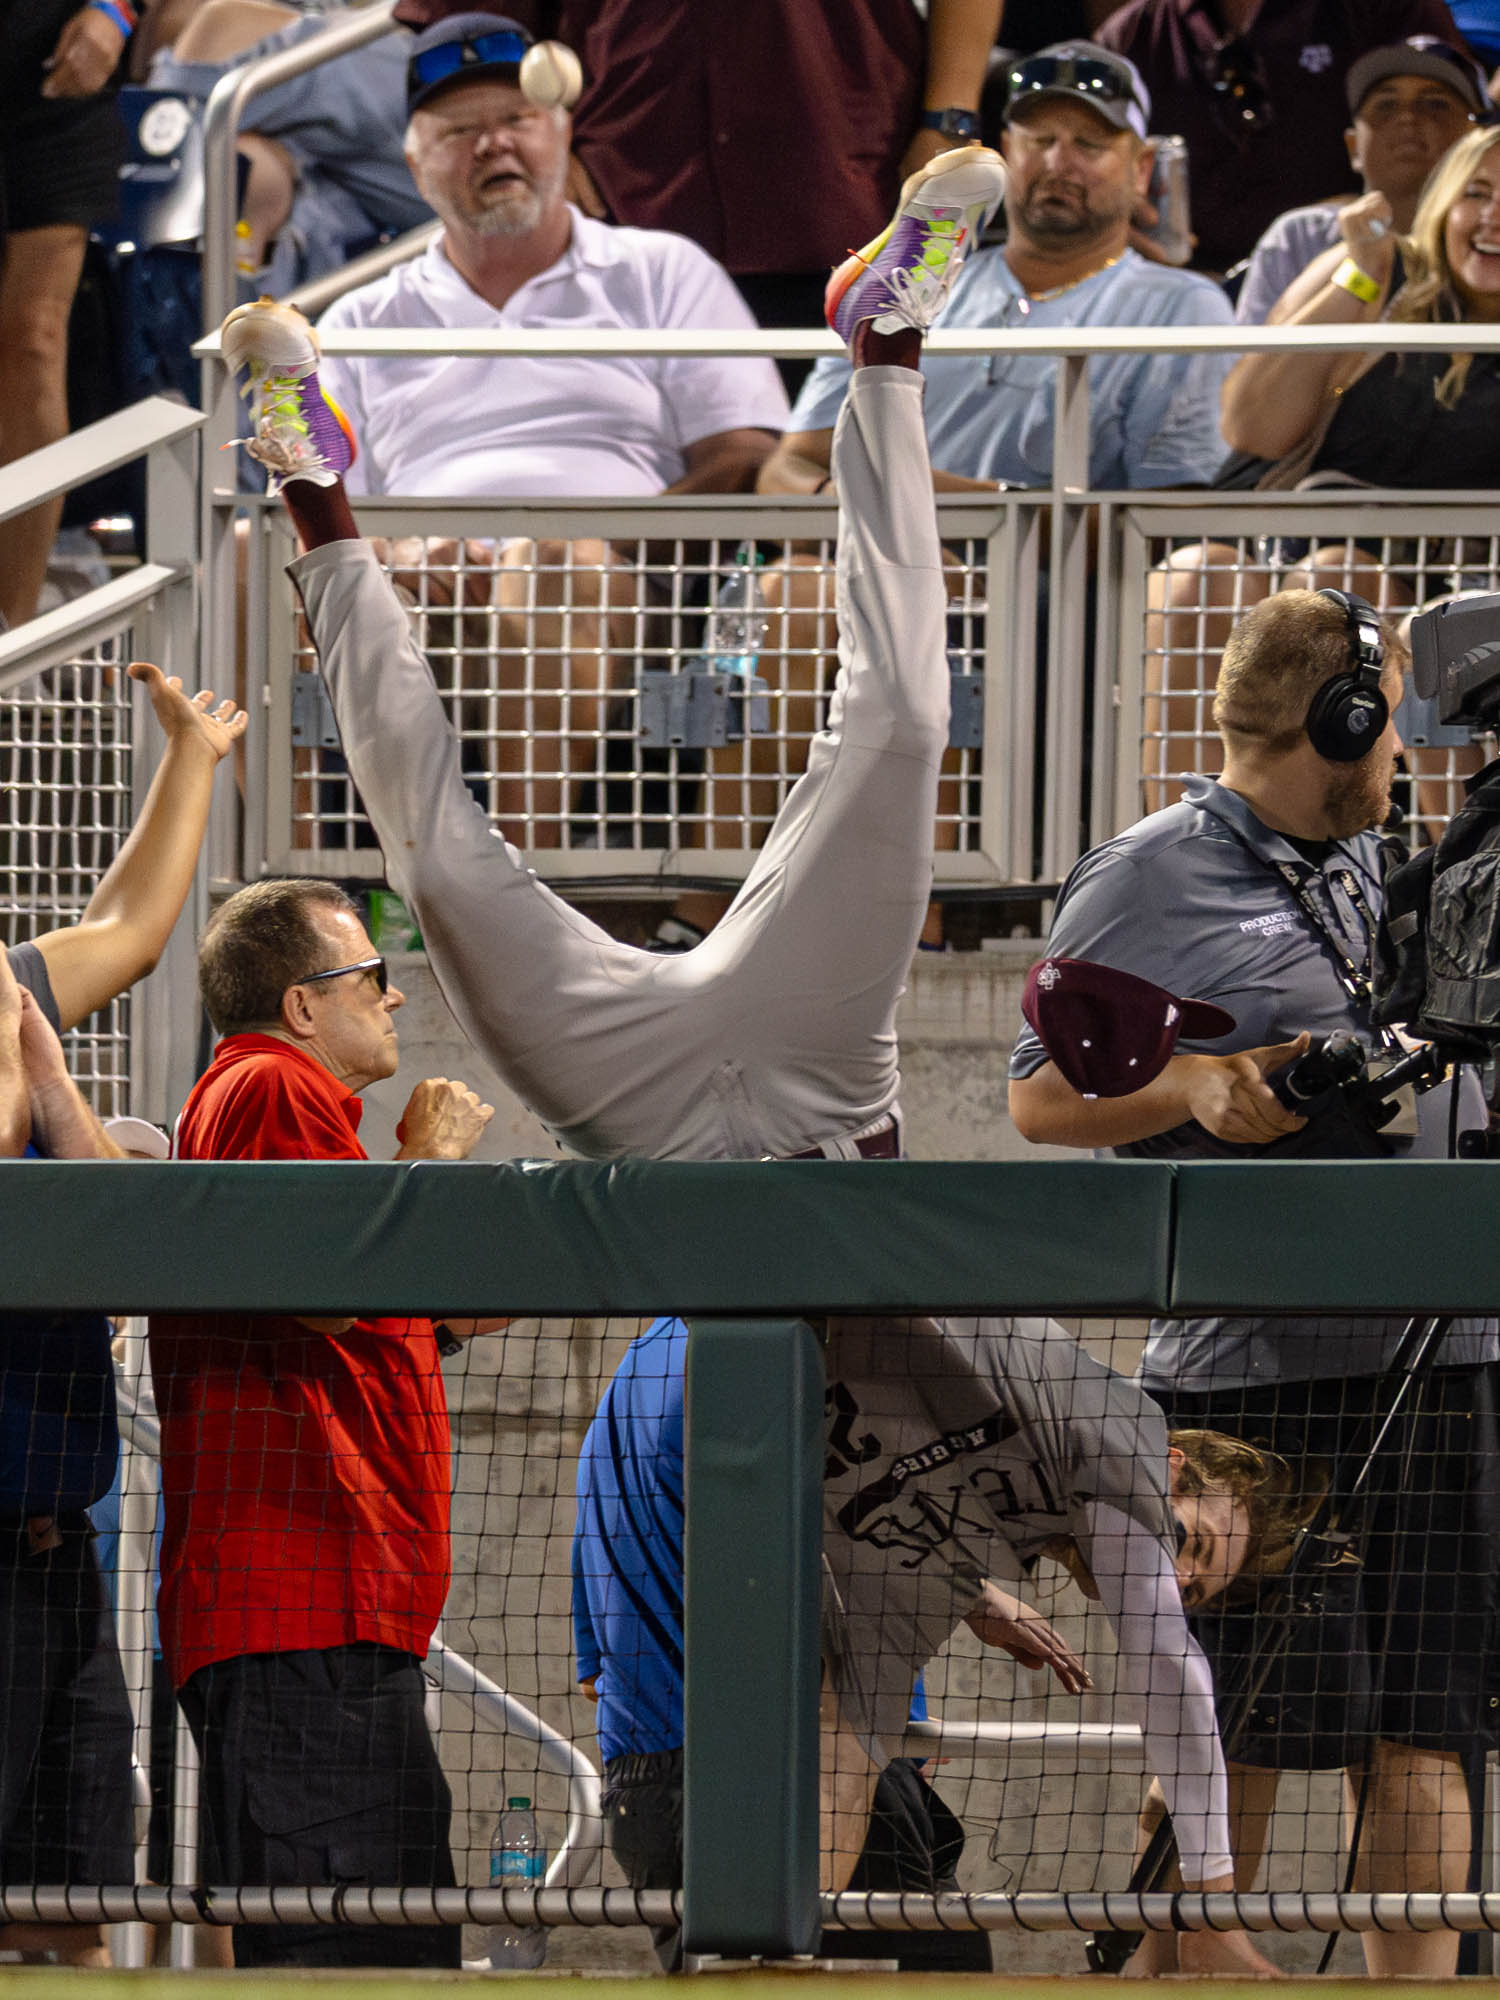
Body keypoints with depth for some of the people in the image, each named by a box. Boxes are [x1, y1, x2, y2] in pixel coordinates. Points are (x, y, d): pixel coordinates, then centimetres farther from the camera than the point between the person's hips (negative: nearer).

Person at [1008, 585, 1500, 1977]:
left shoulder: (1380, 870, 20)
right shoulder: (1147, 881, 0)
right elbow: (1040, 1095, -2)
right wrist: (1193, 1088, -15)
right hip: (1253, 1372, -6)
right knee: (1237, 1741, -5)